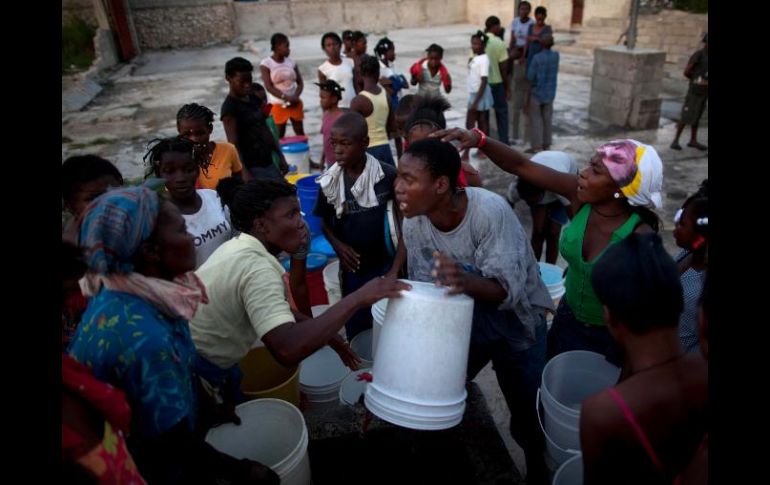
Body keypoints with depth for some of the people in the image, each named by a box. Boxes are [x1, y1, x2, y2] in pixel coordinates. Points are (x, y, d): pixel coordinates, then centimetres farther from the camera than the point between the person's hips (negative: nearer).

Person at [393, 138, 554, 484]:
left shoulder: (490, 211, -32)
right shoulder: (413, 224, -16)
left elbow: (507, 290, -32)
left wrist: (466, 280, -53)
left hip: (515, 316, -3)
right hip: (465, 314, 4)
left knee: (528, 411, 7)